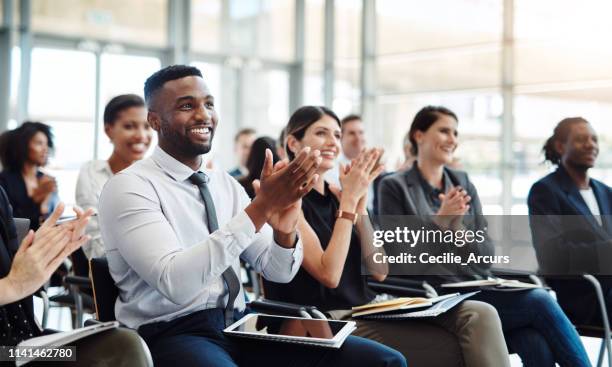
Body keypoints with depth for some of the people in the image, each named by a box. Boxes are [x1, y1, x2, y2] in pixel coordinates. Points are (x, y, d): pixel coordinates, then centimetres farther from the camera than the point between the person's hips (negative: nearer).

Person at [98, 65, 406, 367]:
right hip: (172, 334, -6)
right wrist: (260, 208, -26)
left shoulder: (226, 184, 12)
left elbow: (279, 272, 8)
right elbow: (175, 283, -23)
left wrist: (284, 229, -16)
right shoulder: (129, 187, -8)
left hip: (240, 326, 6)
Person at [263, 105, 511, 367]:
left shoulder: (336, 195, 13)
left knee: (479, 316, -15)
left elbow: (378, 271, 6)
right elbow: (329, 275, -18)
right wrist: (349, 199, -14)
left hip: (369, 308, 7)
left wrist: (359, 200, -2)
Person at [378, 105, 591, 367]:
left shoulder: (463, 183, 17)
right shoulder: (395, 186, 2)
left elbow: (486, 253, 10)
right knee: (541, 302, -26)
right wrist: (440, 220, -15)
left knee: (537, 344, -28)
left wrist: (457, 227, -9)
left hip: (479, 288, 5)